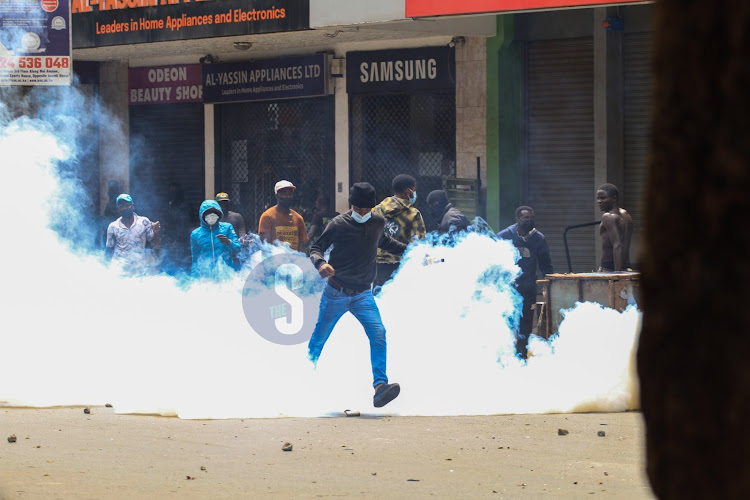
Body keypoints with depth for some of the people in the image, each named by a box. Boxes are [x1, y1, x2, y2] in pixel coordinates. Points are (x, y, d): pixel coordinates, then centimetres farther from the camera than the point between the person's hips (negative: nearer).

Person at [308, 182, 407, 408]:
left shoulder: (378, 222, 5)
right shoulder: (339, 224, -9)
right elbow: (316, 248, -8)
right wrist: (320, 263, -30)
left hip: (363, 295, 3)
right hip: (336, 293, -3)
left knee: (378, 334, -20)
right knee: (318, 340, 8)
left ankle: (380, 386, -29)